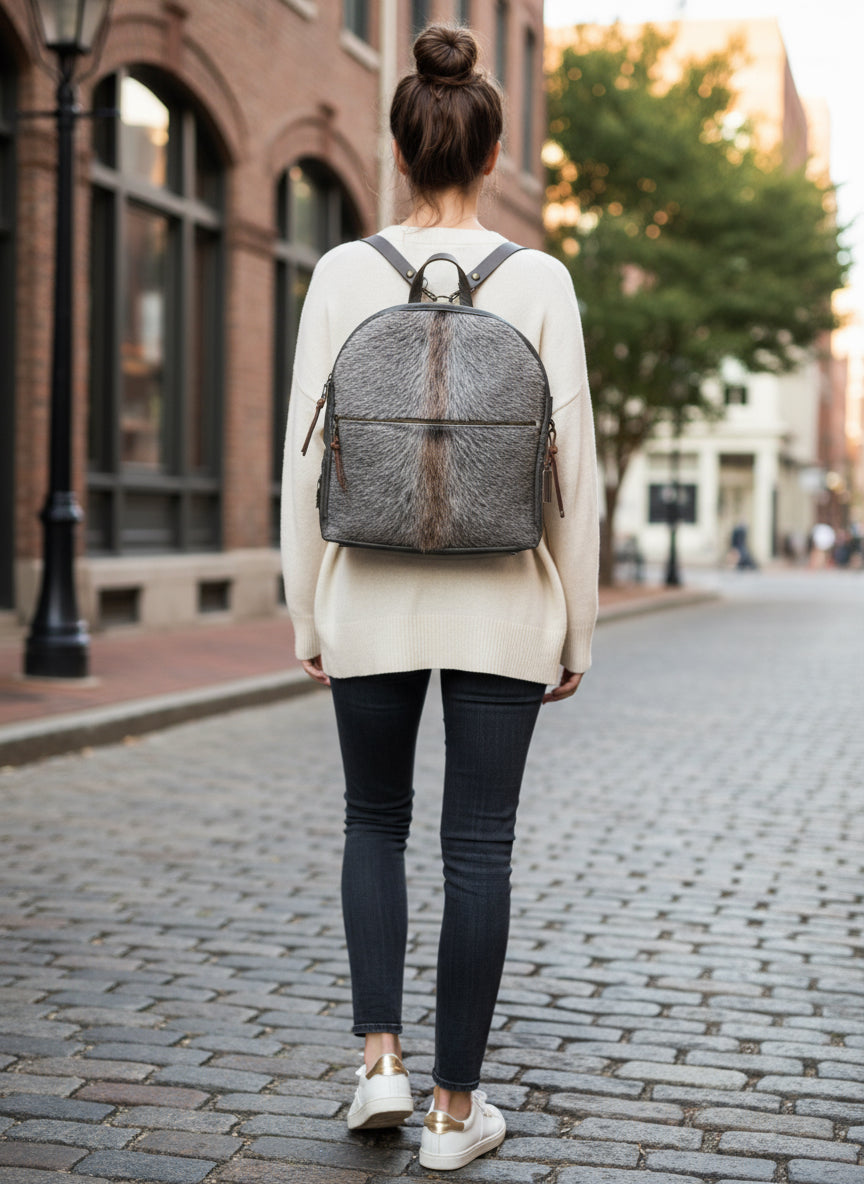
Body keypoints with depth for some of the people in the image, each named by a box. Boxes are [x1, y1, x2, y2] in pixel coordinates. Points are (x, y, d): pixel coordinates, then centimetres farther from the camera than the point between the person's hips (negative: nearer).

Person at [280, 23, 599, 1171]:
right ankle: (456, 1106, 16)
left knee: (376, 819, 20)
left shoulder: (345, 273, -4)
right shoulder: (541, 281, -5)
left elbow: (306, 454, -3)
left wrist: (308, 614, 6)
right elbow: (573, 469, -4)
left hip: (372, 596, 1)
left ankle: (382, 1060, 12)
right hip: (503, 602, 0)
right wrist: (575, 632, 5)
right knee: (478, 845, 8)